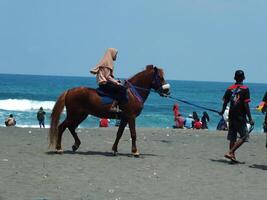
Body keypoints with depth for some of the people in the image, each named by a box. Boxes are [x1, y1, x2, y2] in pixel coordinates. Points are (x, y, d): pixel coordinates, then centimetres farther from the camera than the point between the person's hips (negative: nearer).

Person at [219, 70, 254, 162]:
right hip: (241, 117, -6)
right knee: (244, 136, 0)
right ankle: (230, 152, -11)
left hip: (231, 116, 6)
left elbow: (225, 102, 6)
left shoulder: (229, 89, 5)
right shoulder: (245, 89, -9)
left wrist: (222, 112, 26)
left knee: (232, 137, 12)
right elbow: (246, 105, -13)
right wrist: (250, 119, -10)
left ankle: (232, 156, 13)